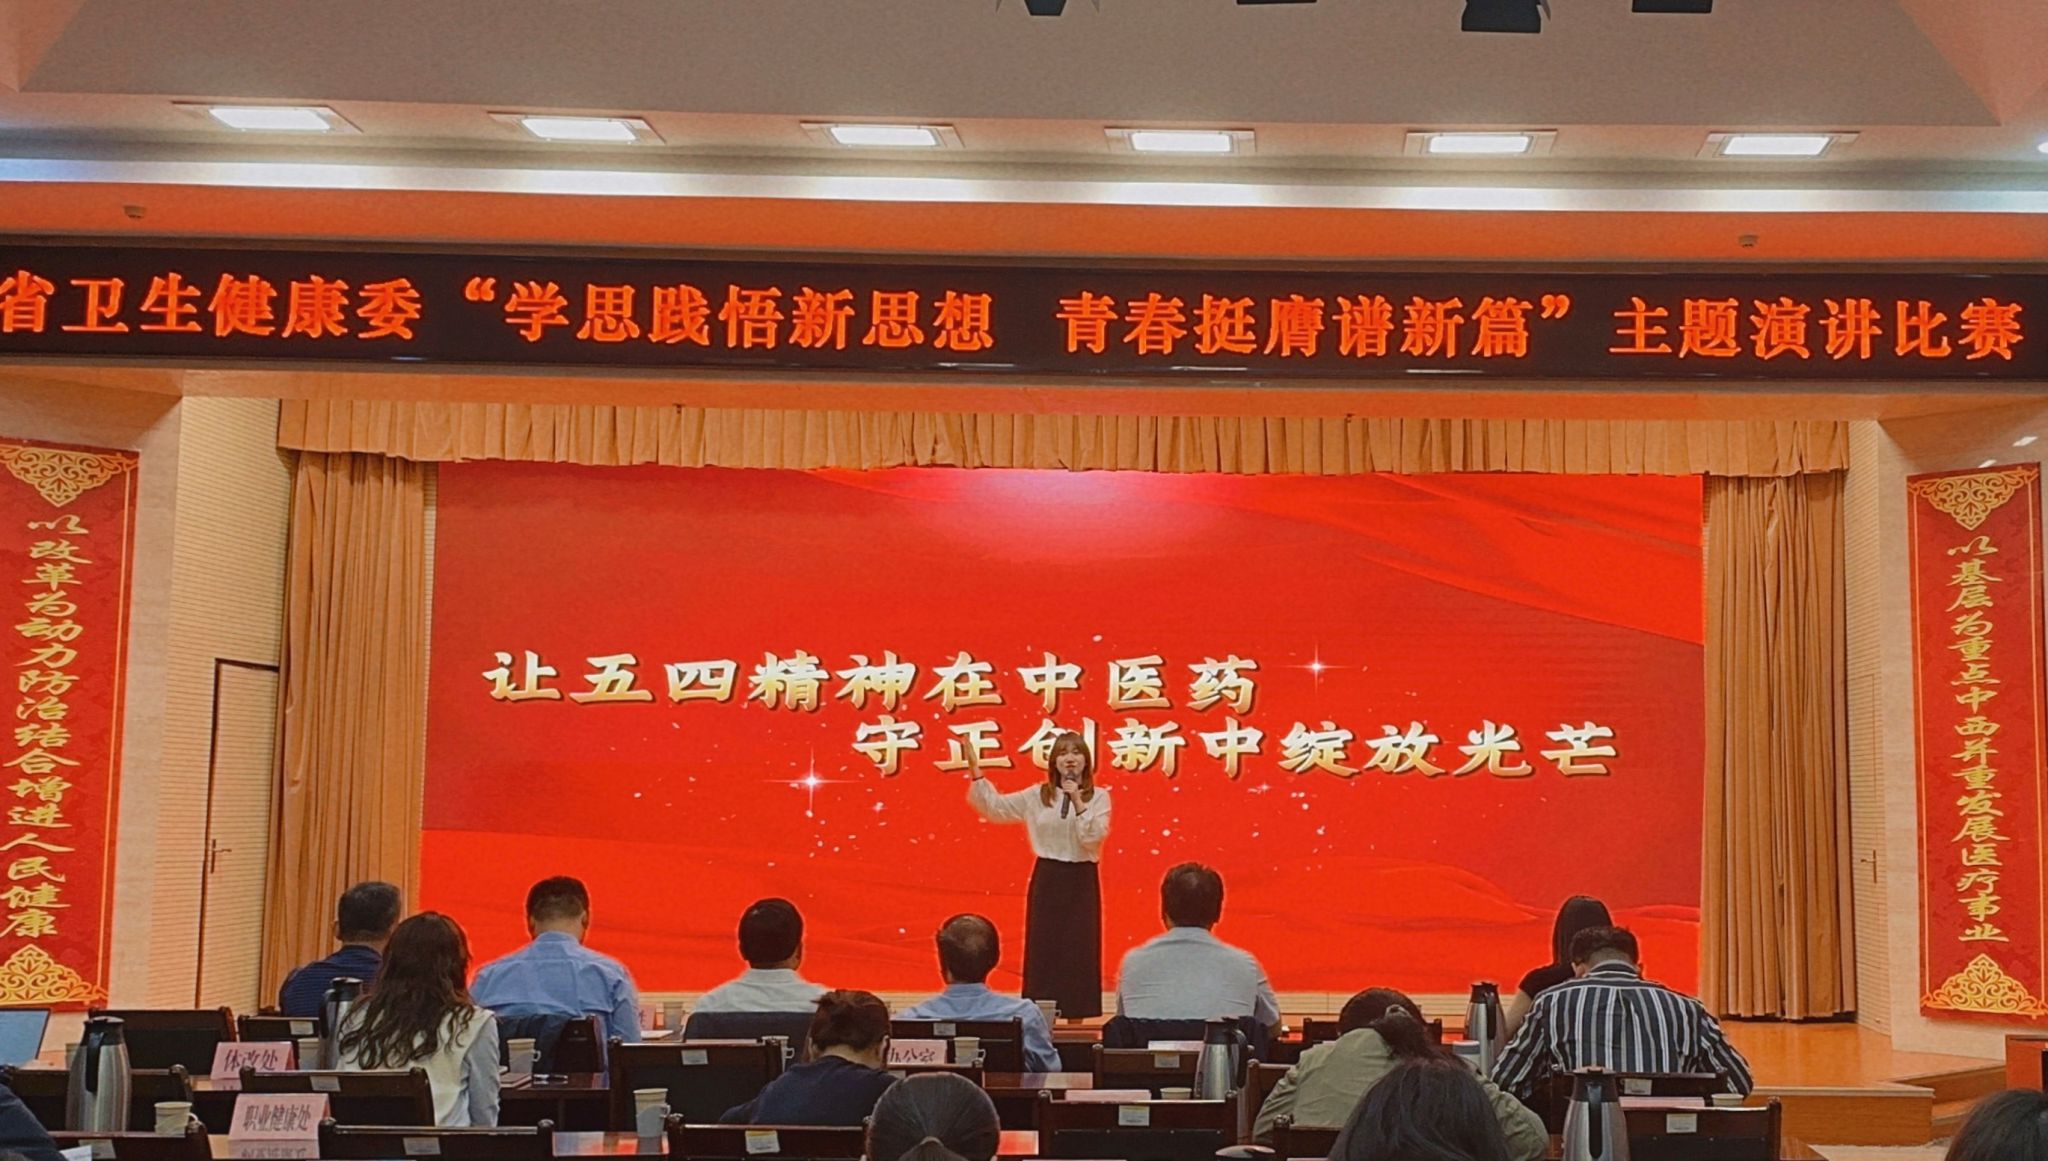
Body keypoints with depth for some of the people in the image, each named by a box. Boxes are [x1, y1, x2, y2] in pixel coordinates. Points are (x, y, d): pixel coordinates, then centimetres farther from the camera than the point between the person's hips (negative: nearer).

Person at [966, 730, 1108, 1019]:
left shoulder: (1099, 797, 0)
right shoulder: (1037, 796, 5)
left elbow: (1093, 838, -12)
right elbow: (994, 807, 6)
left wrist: (1078, 802, -19)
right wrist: (975, 772, -1)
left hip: (1081, 881, -1)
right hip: (1047, 879, 2)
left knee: (1078, 949, 1)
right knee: (1043, 949, 1)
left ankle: (1076, 1016, 8)